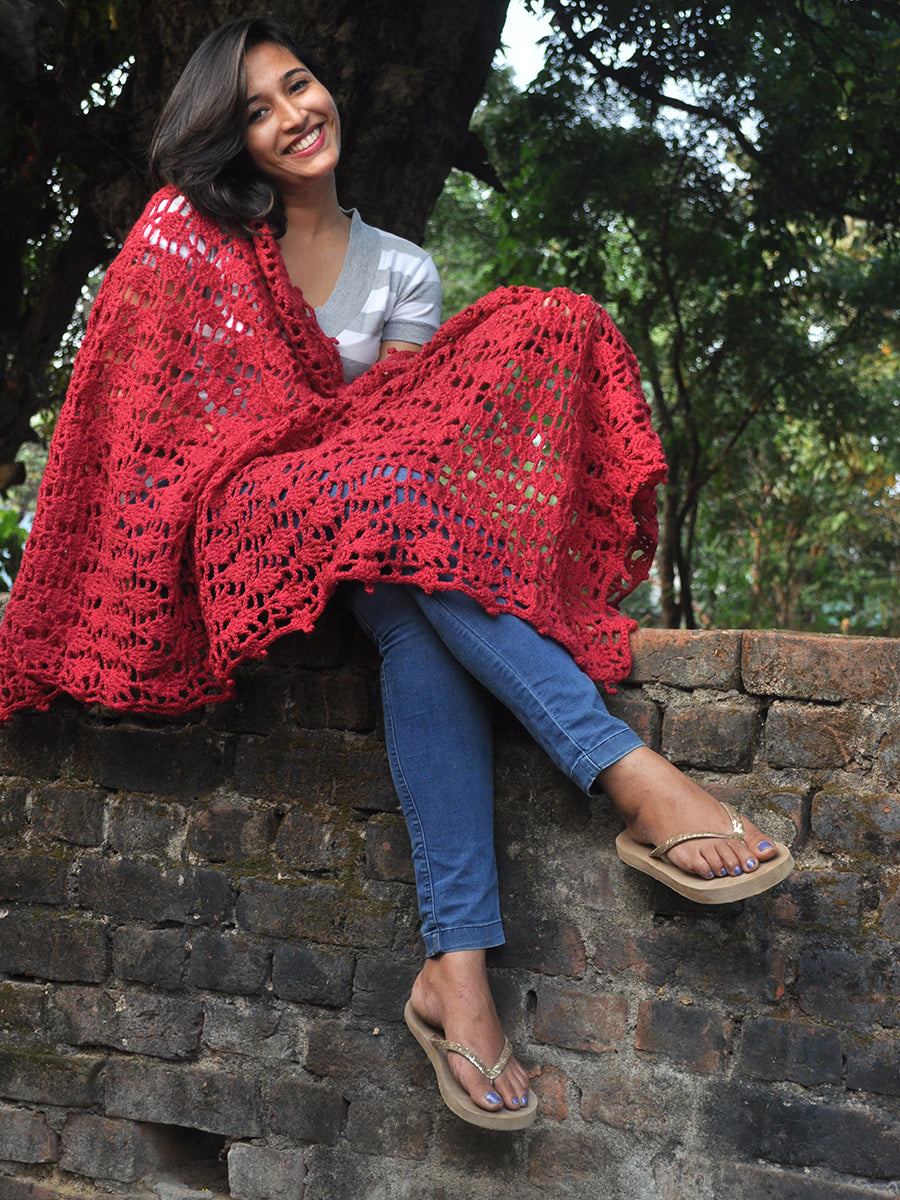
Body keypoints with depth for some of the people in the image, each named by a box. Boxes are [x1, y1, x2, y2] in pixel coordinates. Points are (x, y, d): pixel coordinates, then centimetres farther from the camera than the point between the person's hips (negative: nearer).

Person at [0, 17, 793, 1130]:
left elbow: (406, 412, 3)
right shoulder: (188, 233, 8)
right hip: (234, 512, -3)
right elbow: (133, 391, 2)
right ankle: (632, 777, -46)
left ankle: (454, 964, -46)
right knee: (403, 505, -37)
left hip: (377, 528, 3)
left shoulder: (401, 270, 16)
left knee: (419, 613, -35)